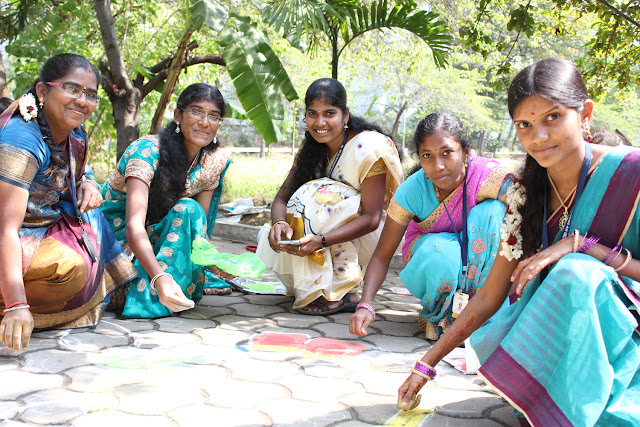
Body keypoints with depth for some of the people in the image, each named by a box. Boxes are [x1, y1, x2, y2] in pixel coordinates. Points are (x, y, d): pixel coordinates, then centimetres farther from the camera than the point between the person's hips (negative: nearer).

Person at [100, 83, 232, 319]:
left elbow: (199, 224, -3)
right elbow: (134, 224, -36)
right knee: (186, 209, -28)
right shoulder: (147, 151, -25)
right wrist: (159, 278, -52)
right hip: (115, 229, -6)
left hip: (156, 234, 7)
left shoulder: (214, 161, -6)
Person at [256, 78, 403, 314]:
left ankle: (341, 293, -24)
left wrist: (321, 240, -40)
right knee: (281, 235, -18)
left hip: (370, 239, -6)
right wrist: (279, 222, -30)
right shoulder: (311, 149, 0)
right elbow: (282, 197, -5)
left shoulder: (369, 146, -20)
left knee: (319, 195, -29)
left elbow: (372, 218, -26)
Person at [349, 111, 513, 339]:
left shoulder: (489, 175, -28)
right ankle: (441, 317, -5)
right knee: (439, 248, -37)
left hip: (478, 260, 1)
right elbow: (382, 256, -20)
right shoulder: (411, 191, -24)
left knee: (492, 210, -29)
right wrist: (365, 305, -35)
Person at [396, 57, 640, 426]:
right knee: (489, 344, -26)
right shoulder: (525, 195, 0)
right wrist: (426, 365, -1)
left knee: (576, 272, -32)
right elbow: (489, 297, 2)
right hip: (562, 329, 4)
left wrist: (580, 245, -25)